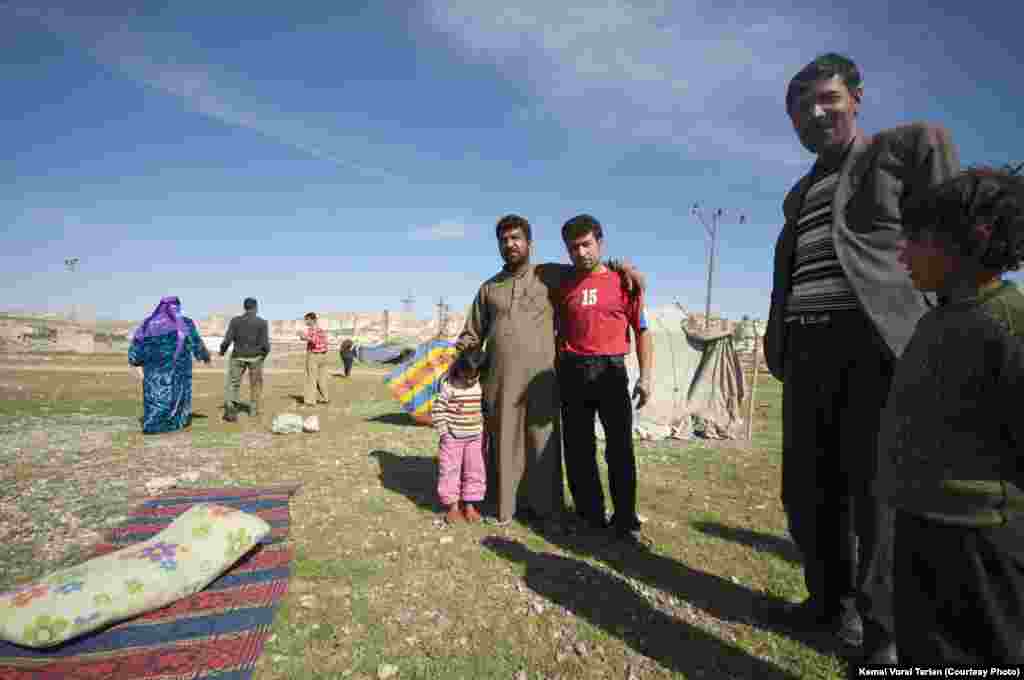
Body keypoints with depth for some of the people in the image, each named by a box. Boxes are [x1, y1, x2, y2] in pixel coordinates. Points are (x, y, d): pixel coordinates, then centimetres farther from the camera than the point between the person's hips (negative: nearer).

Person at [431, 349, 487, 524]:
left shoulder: (481, 386, -2)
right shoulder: (449, 386, -14)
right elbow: (437, 409, -9)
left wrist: (484, 430, 7)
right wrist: (444, 431, -11)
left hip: (475, 438, 3)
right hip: (452, 438, -3)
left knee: (475, 471, 9)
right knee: (450, 471, 5)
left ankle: (469, 504, 25)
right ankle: (452, 506, 20)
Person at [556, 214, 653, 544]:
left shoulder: (623, 281, 3)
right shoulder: (563, 286, 10)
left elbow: (642, 331, 4)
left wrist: (645, 376, -5)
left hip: (610, 369, -2)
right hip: (572, 372, 3)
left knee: (620, 448, -2)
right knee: (578, 450, 7)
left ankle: (626, 520, 13)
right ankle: (589, 515, 21)